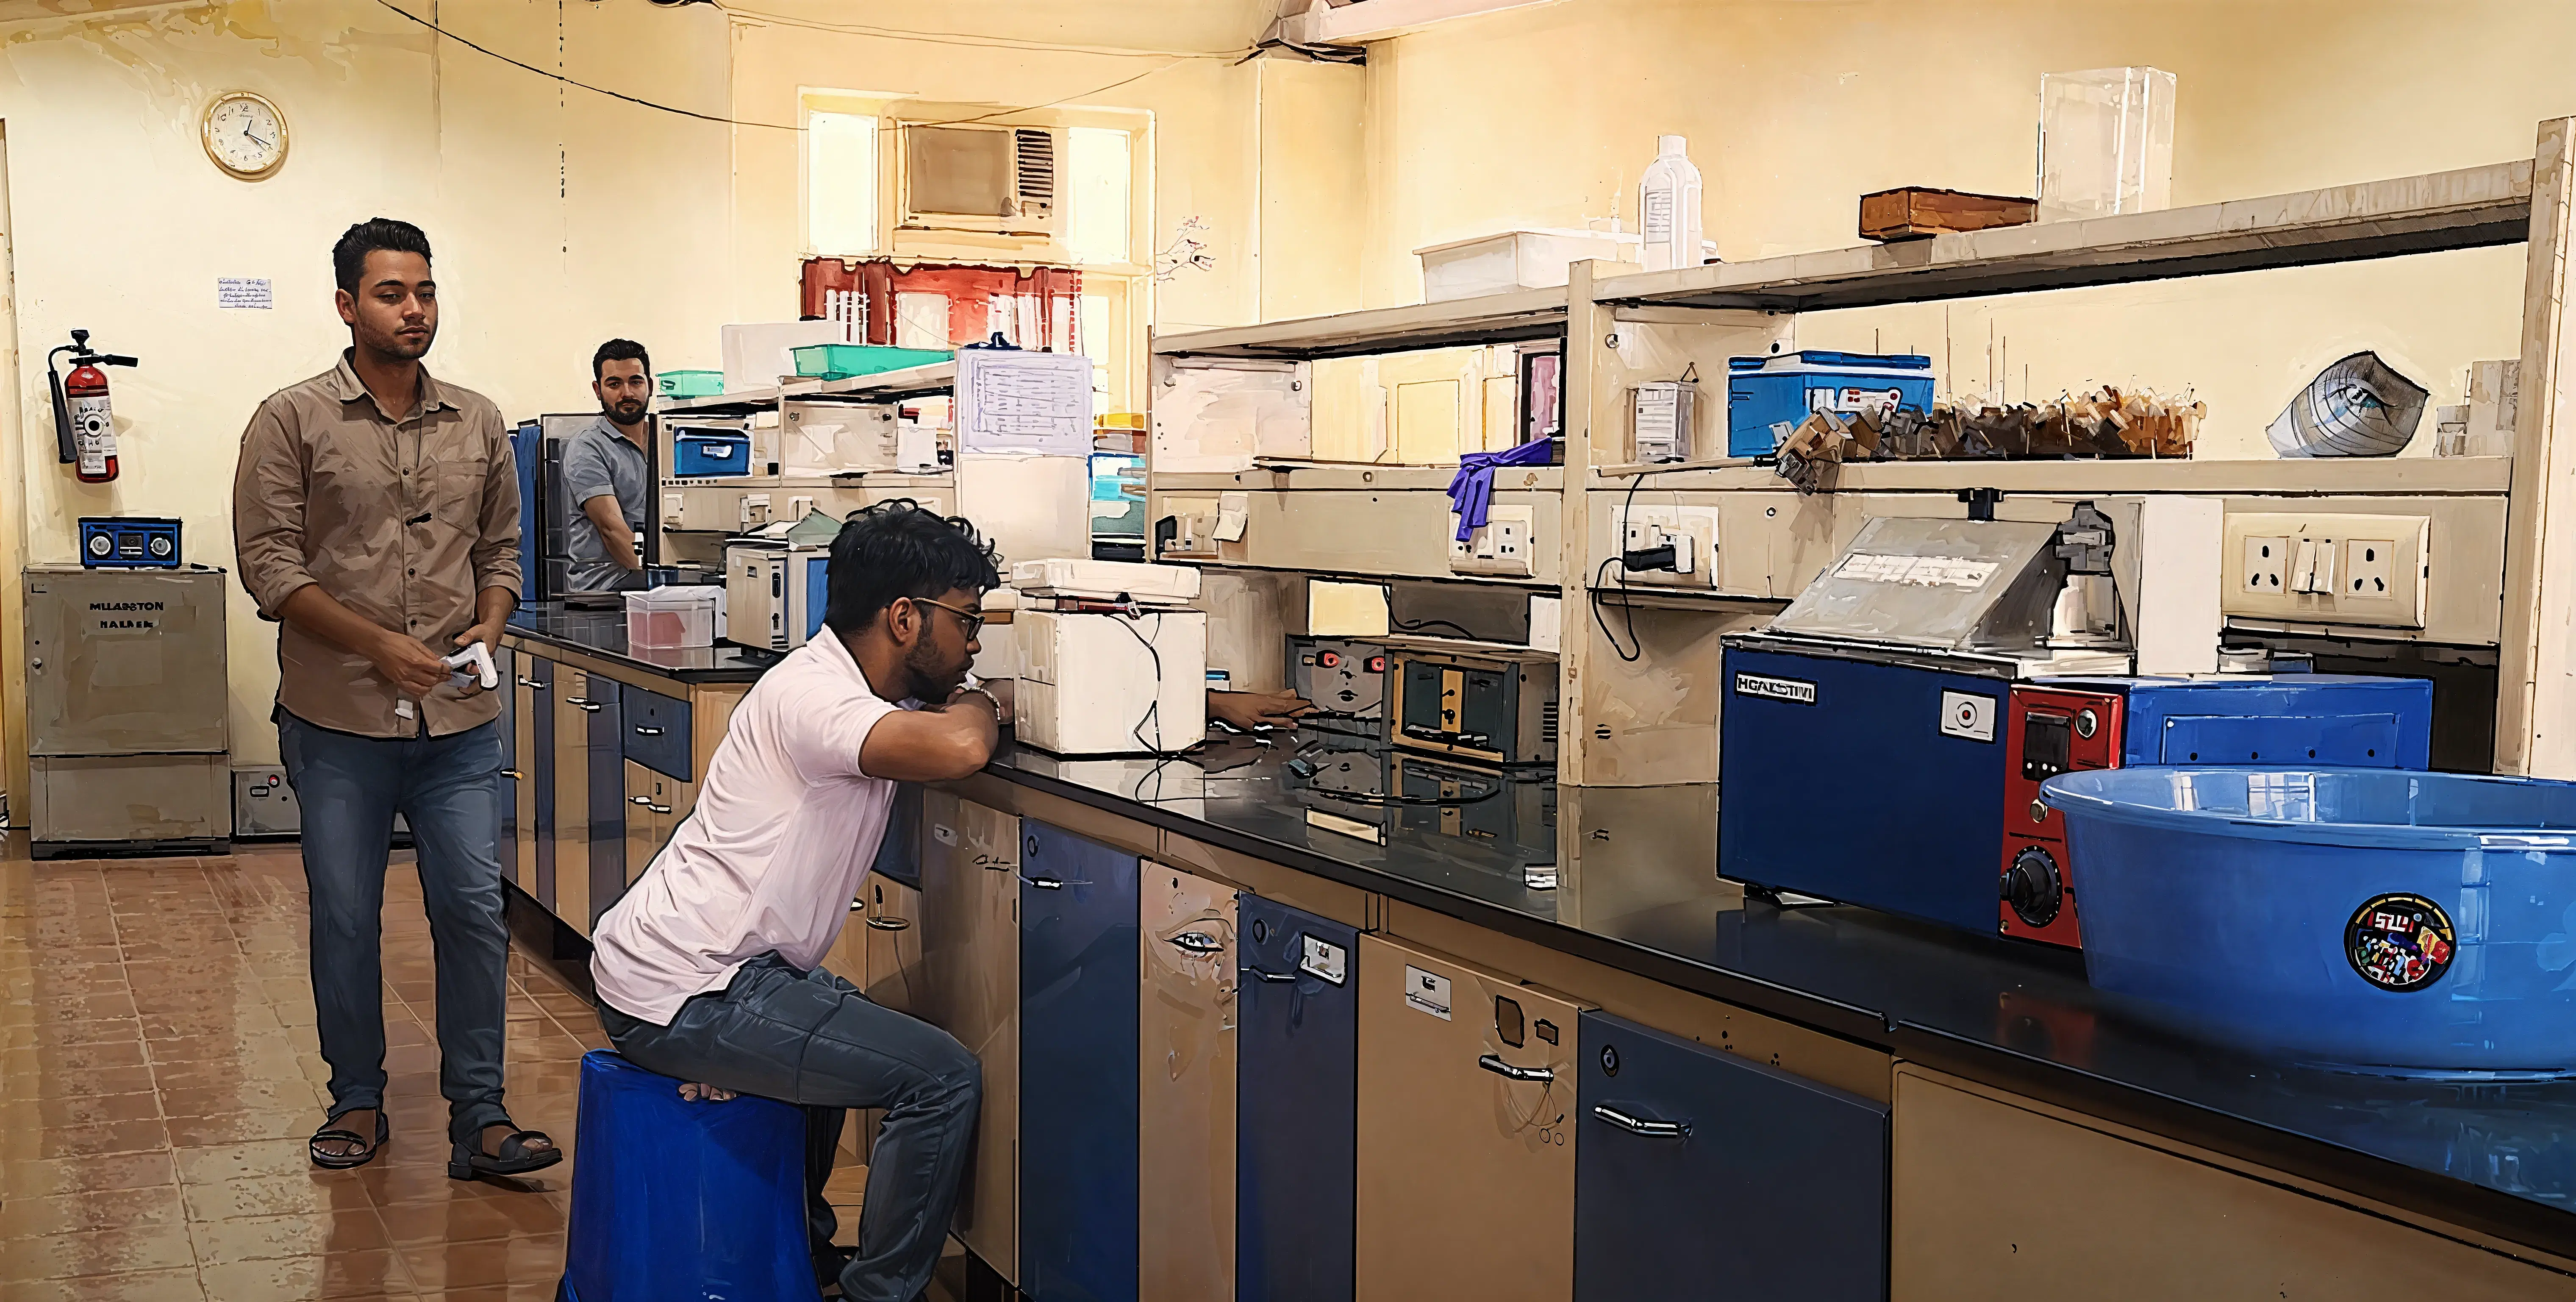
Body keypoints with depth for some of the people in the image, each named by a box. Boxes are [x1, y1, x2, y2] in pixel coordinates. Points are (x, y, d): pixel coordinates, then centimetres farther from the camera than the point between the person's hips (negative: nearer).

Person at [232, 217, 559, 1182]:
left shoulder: (478, 423, 9)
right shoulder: (292, 422, -1)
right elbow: (270, 564, -6)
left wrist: (489, 624, -3)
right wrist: (377, 644, -15)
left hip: (461, 723, 2)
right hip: (339, 721, -2)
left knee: (474, 910, -1)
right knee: (345, 918, 8)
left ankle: (478, 1119, 6)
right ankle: (357, 1103, 24)